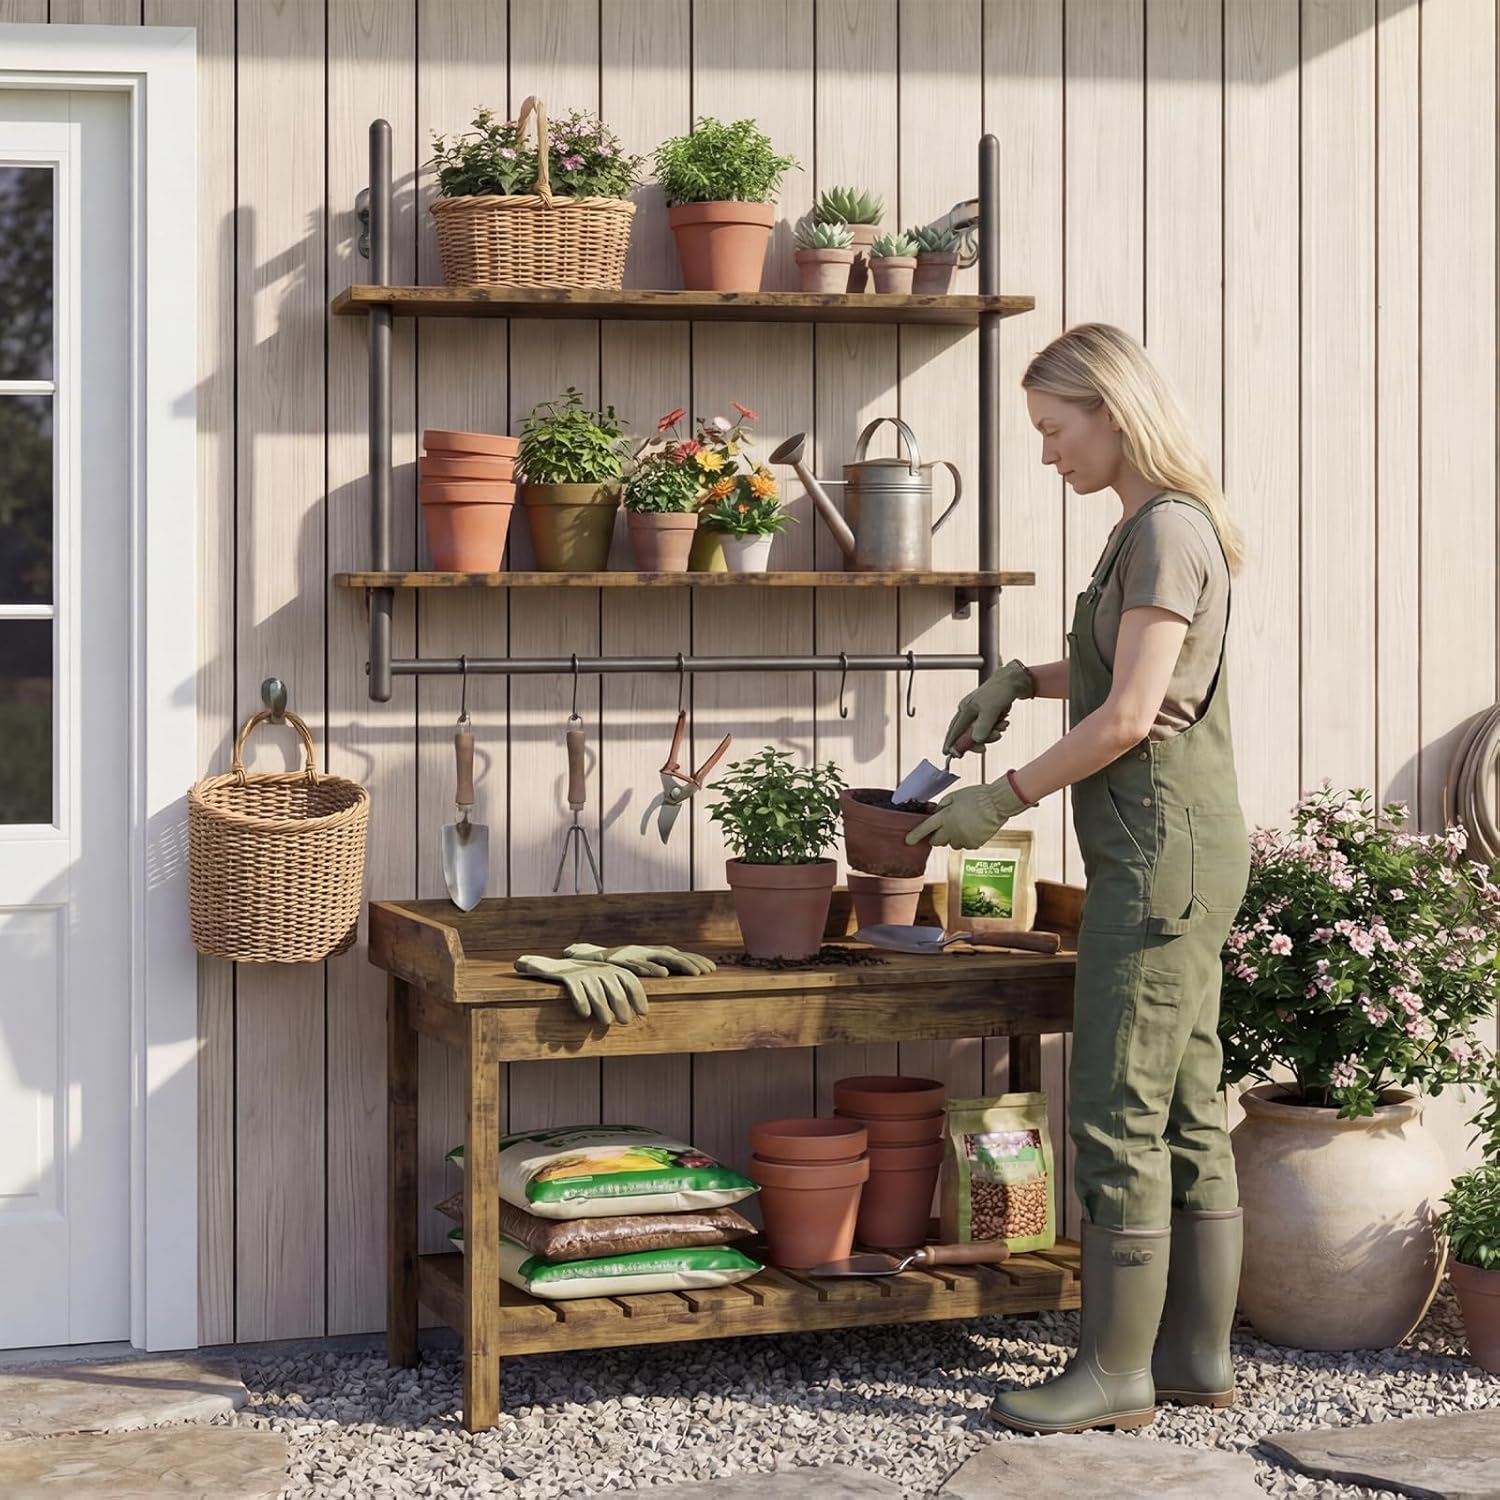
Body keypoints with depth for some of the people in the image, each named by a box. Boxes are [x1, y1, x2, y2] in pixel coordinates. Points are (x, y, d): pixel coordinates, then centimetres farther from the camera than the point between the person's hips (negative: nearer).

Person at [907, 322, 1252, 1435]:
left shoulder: (1168, 530, -15)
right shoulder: (1155, 528, 15)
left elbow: (1129, 716, -19)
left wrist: (1004, 800, -12)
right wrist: (1018, 681, 14)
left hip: (1161, 852, -10)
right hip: (1182, 853, 10)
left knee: (1119, 1115, -6)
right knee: (1188, 1112, 11)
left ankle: (1116, 1370, 1)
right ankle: (1200, 1357, 17)